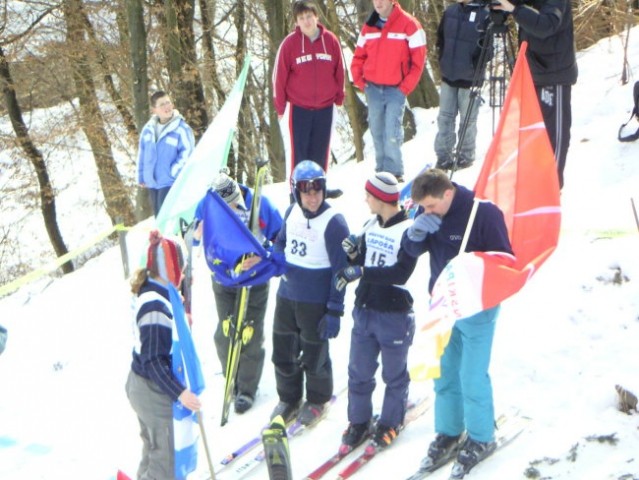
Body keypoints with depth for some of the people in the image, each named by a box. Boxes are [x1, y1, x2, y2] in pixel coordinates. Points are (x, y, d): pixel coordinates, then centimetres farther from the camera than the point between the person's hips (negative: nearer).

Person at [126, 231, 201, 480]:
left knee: (154, 450, 26)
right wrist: (179, 392, -32)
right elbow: (153, 360, -29)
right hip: (155, 393, -10)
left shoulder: (151, 293, 3)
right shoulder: (156, 308, -27)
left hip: (142, 385, 10)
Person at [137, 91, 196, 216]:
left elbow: (187, 153, -13)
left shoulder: (182, 129, -15)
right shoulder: (148, 128, 4)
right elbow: (142, 153, 14)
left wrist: (173, 172, -15)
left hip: (170, 183, -7)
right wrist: (141, 177, 15)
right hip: (152, 182, 7)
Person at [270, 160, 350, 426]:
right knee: (282, 352, 15)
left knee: (314, 356, 10)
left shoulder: (334, 222, -18)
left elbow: (341, 270, -16)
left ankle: (317, 401, 34)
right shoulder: (292, 212, 0)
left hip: (316, 303, -6)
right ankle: (288, 399, 37)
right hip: (286, 296, 6)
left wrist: (335, 311, -16)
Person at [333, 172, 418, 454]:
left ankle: (390, 423, 26)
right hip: (364, 310, 6)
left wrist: (361, 272, -27)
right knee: (359, 372, 12)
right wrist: (353, 253, -10)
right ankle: (359, 422, 26)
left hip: (395, 314, -6)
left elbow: (401, 273, -23)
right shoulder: (371, 226, 6)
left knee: (394, 374, 10)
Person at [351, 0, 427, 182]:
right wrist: (359, 80, 3)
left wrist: (406, 87, -9)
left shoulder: (409, 24, -8)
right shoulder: (368, 27, 8)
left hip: (396, 90, -5)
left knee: (392, 134, -12)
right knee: (377, 132, 10)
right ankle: (381, 172, 19)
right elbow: (359, 56, 16)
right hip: (373, 89, 5)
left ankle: (394, 173, -3)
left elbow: (418, 59, -7)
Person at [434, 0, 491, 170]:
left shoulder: (485, 15, -13)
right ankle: (444, 156, 13)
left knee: (467, 120, 5)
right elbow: (441, 37, 17)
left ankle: (466, 156, 18)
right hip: (448, 75, 5)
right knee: (445, 118, 7)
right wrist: (443, 59, 11)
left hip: (470, 78, -5)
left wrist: (476, 66, -10)